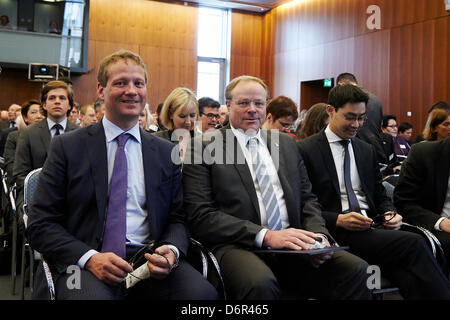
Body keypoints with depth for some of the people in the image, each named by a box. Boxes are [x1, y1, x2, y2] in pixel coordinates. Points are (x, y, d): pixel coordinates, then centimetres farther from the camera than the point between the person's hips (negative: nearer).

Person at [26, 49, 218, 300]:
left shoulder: (166, 152, 12)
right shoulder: (67, 146, 5)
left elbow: (178, 218, 13)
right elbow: (40, 224, 1)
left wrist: (171, 251, -11)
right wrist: (89, 258, -16)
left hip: (150, 260, 3)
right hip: (83, 262, -2)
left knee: (204, 293, -26)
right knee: (92, 295, -36)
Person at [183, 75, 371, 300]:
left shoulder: (286, 143, 19)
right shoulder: (204, 146, 2)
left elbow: (307, 198, 19)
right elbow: (201, 216, -7)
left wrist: (317, 234, -4)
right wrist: (266, 236, -18)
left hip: (292, 246, 5)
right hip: (239, 246, -5)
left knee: (354, 269, -20)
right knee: (260, 283, -38)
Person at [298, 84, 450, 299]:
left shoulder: (367, 150, 19)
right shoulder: (305, 150, -1)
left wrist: (390, 214, 2)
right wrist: (338, 220, -18)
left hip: (372, 228, 5)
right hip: (337, 233, -5)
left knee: (406, 273, -27)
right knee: (414, 243, -26)